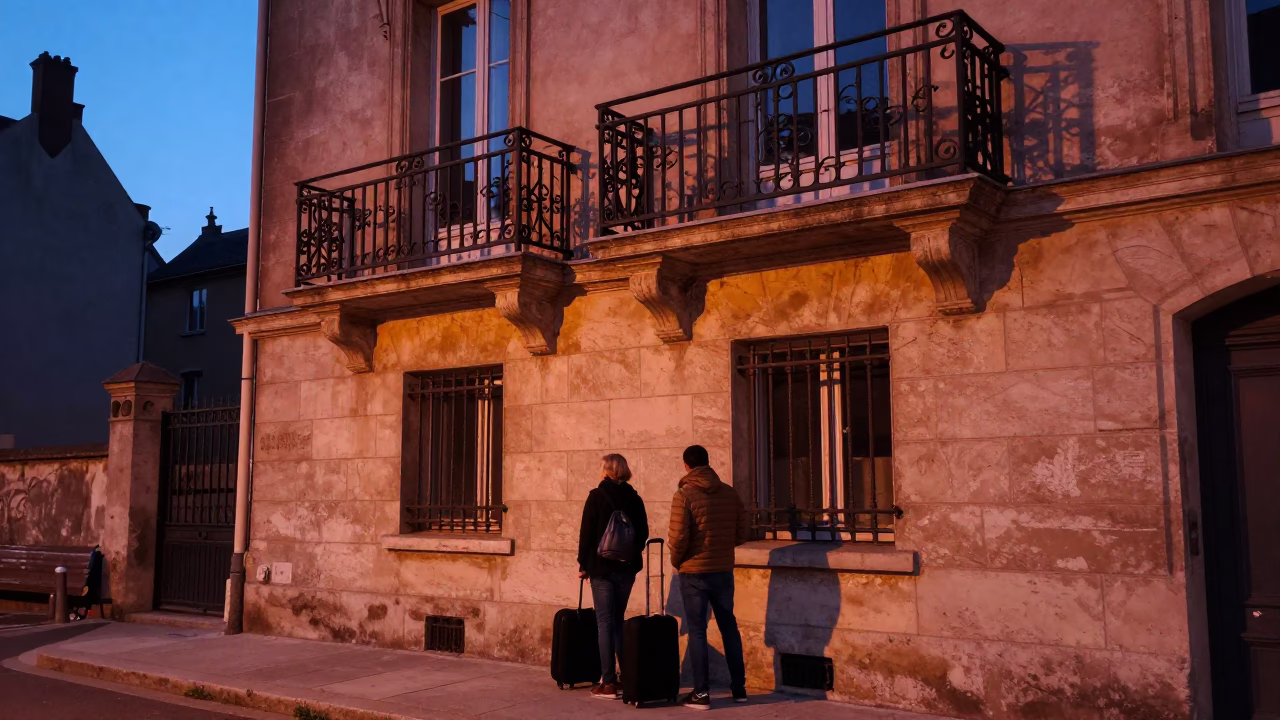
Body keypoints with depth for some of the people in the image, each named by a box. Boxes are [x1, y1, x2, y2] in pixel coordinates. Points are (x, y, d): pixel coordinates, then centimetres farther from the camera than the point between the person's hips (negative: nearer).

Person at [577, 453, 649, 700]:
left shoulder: (597, 496, -7)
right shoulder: (634, 499, 5)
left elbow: (586, 533, -8)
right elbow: (643, 533, 8)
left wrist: (583, 564, -1)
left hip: (602, 567, -4)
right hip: (627, 567, 5)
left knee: (605, 623, -1)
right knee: (618, 621, 16)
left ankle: (609, 683, -2)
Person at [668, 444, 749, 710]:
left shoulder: (684, 495, -12)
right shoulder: (729, 493, 2)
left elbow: (678, 537, -16)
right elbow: (741, 533, 6)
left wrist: (676, 562, 2)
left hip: (694, 572, -4)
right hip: (724, 571, 4)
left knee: (697, 631, 3)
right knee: (729, 627, 15)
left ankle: (701, 693, 5)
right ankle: (739, 688, 21)